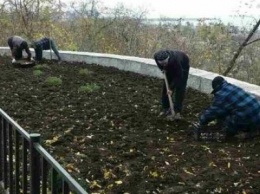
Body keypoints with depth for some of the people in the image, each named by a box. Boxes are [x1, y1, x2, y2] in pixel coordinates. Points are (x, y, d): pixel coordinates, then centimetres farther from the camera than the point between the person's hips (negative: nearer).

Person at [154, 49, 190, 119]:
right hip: (170, 68, 5)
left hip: (183, 66, -5)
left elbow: (178, 76, -35)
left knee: (180, 88, -12)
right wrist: (162, 68, -13)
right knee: (166, 86, 2)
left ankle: (177, 111, -7)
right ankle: (165, 108, 13)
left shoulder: (175, 60, -46)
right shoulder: (156, 56, -31)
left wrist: (171, 88, -34)